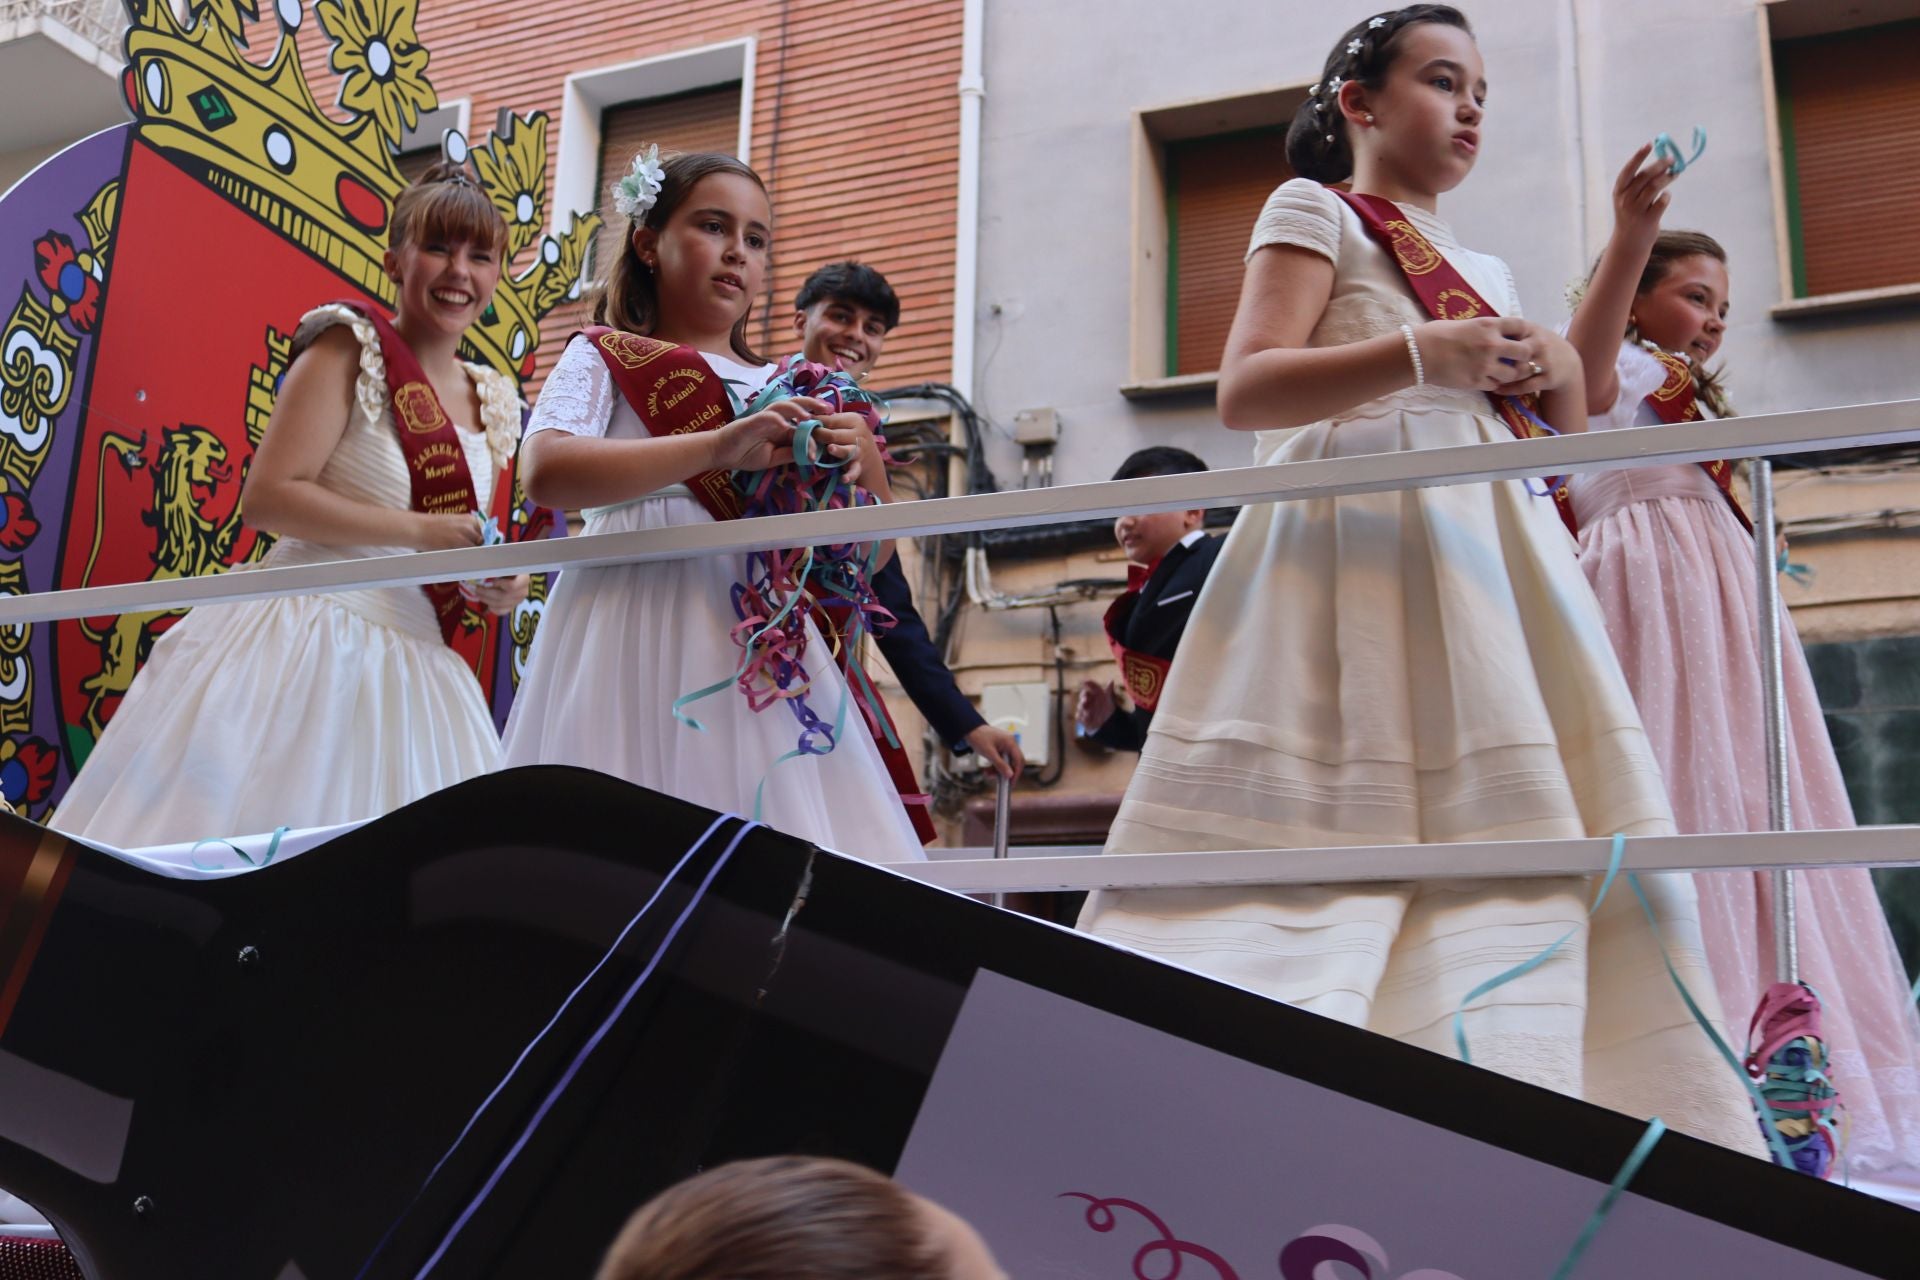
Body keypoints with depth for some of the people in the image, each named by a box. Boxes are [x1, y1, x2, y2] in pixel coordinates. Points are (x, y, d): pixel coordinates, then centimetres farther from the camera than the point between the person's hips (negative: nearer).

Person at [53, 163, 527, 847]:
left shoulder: (493, 401, 14)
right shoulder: (352, 347, -5)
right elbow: (267, 497, -14)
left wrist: (503, 583, 2)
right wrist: (419, 529, -17)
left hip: (415, 671, 6)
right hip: (304, 645, -6)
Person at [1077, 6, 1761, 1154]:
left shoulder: (1485, 273, 26)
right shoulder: (1316, 211, 6)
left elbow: (1564, 438, 27)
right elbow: (1246, 391, -10)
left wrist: (1561, 371, 6)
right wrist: (1420, 354, -22)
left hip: (1491, 549, 7)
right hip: (1365, 539, -7)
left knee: (1556, 833, -3)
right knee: (1333, 839, -16)